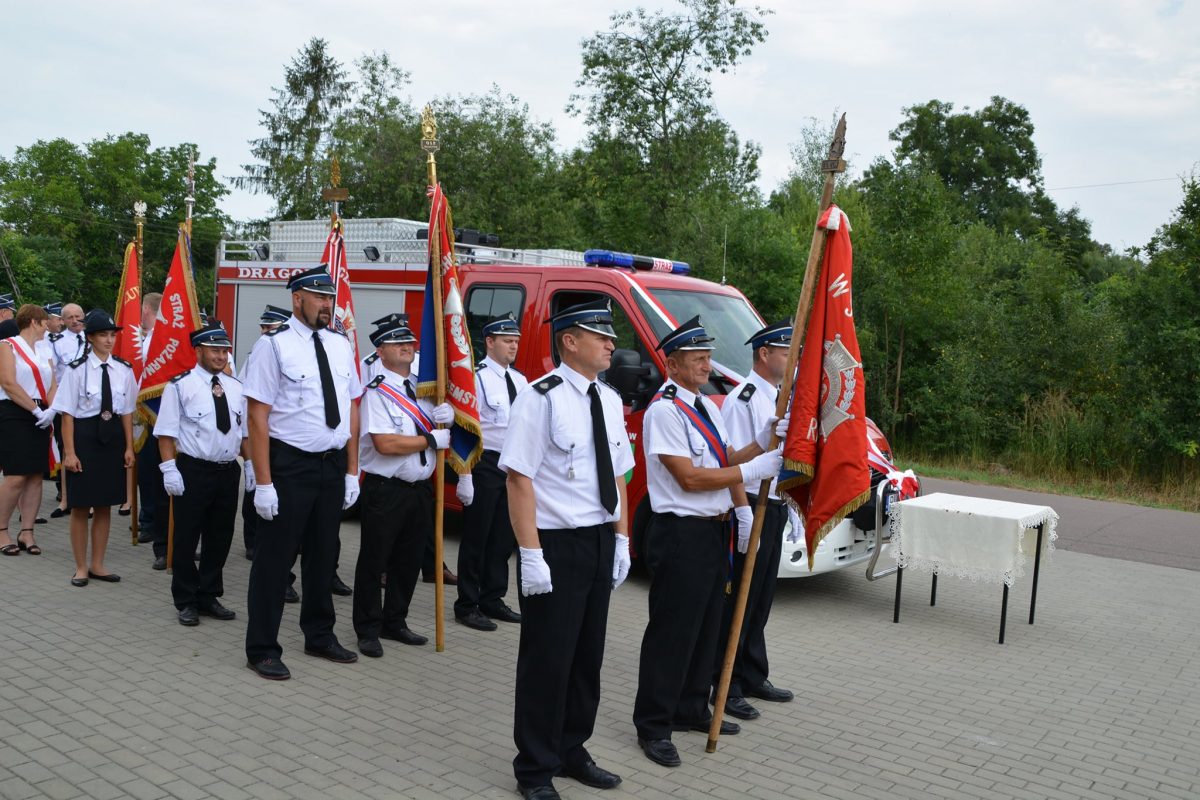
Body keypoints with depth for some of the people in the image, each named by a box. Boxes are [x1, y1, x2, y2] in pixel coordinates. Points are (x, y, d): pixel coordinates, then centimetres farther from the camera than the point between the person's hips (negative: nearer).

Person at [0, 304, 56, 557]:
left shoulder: (43, 352, 17)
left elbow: (52, 386, 10)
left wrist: (51, 410, -9)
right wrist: (36, 410, -16)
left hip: (40, 418, 6)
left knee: (36, 476, 4)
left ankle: (27, 533, 10)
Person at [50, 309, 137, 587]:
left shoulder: (123, 370, 2)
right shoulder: (77, 369, -9)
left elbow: (127, 411, 7)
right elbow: (67, 413, -8)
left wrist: (129, 447, 5)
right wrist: (69, 452, -11)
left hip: (113, 438, 4)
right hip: (84, 436, -4)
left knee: (105, 505, 12)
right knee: (81, 506, 5)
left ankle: (97, 565, 24)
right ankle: (81, 567, 19)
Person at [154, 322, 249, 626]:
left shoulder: (236, 388, 10)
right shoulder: (180, 385, -7)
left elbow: (246, 431, 16)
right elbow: (166, 432, -8)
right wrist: (169, 469, -15)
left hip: (229, 472, 5)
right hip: (193, 471, -5)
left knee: (220, 538, 13)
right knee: (186, 538, 4)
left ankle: (208, 596, 27)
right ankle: (186, 602, 17)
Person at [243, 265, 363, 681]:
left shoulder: (340, 346, 7)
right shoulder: (274, 345, -11)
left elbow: (351, 411, 10)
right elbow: (258, 415, -14)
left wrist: (352, 472, 8)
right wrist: (263, 482, -18)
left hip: (332, 465, 6)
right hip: (290, 466, -6)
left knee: (323, 554, 18)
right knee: (275, 558, 2)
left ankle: (319, 637, 34)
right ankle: (262, 649, 17)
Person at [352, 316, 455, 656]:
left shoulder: (422, 387, 9)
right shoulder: (376, 392, -11)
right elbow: (385, 443, -20)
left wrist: (446, 414, -7)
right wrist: (433, 440, -13)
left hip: (420, 488, 7)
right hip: (385, 490, -7)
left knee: (409, 560, 15)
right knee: (374, 561, 4)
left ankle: (395, 622, 31)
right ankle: (368, 631, 16)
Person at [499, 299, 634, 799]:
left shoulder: (609, 400, 9)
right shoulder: (541, 399, -14)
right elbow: (519, 480, -18)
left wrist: (621, 541, 11)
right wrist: (531, 556, -20)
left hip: (601, 543, 7)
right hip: (556, 543, -7)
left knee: (588, 655, 17)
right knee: (548, 659, 3)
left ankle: (571, 752, 35)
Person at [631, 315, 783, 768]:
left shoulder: (706, 406, 13)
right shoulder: (663, 411, -16)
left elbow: (726, 460, 15)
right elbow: (690, 479, -20)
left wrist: (764, 441, -2)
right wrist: (752, 470, -19)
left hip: (715, 529, 9)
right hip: (680, 533, -9)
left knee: (706, 625, 18)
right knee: (672, 631, -1)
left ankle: (692, 710, 33)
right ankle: (653, 727, 13)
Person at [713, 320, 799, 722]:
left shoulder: (781, 398, 13)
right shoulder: (743, 399, -16)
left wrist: (792, 513, 18)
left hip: (775, 508, 9)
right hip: (751, 507, -9)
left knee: (760, 599, 17)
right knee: (738, 600, 0)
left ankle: (753, 677, 30)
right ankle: (725, 687, 11)